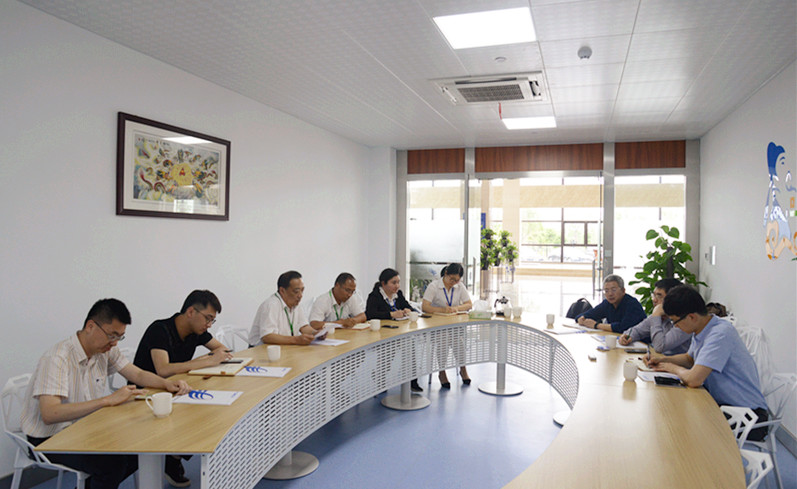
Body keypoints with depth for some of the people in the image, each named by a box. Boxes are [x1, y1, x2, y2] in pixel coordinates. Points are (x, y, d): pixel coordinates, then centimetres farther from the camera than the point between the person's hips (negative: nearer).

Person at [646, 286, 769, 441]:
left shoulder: (721, 334, -25)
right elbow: (690, 358, 25)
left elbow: (694, 379, -33)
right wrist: (663, 359, 6)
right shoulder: (700, 330, 3)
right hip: (721, 403, 8)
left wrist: (673, 368, -12)